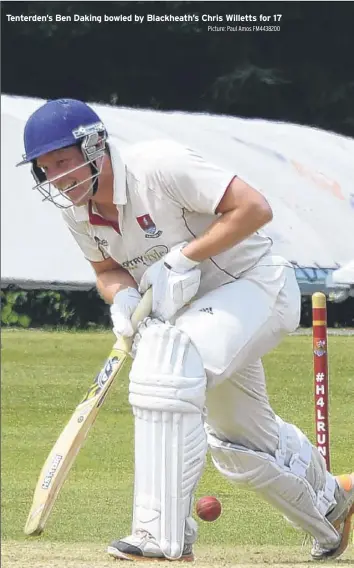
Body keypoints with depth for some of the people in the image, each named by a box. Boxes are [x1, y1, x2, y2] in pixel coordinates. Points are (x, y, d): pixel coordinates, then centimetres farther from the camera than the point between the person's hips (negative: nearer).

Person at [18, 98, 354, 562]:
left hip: (254, 285, -9)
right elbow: (107, 269, 11)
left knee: (166, 363, -34)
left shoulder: (159, 167, -28)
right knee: (237, 441, 21)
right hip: (195, 310, 9)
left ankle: (164, 536, -34)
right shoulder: (76, 211, -6)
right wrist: (121, 297, -13)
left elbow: (255, 208, -29)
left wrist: (183, 257, -28)